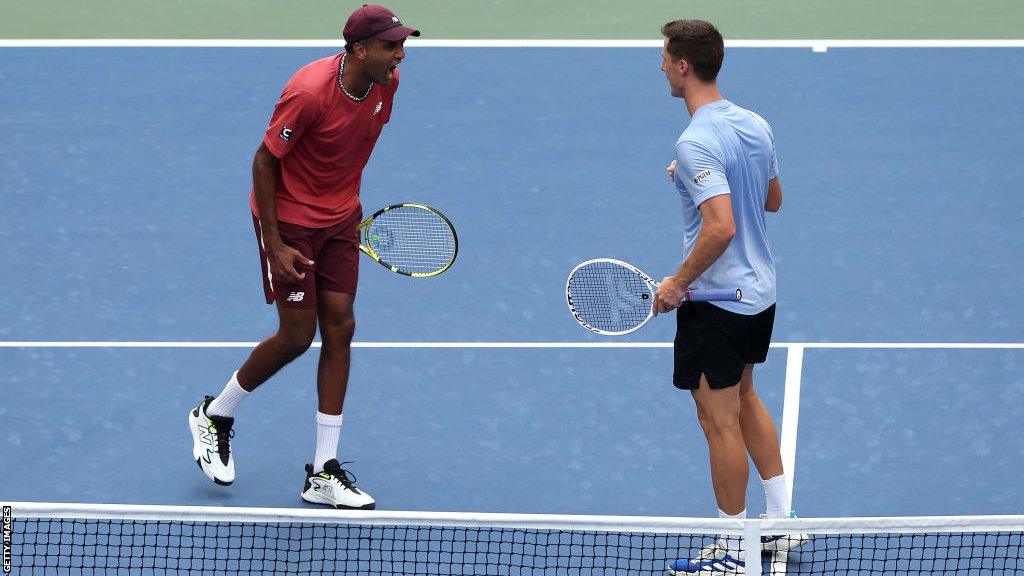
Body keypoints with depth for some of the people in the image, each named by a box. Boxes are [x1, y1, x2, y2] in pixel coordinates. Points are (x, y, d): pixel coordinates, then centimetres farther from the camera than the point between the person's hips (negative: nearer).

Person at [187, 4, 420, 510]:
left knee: (339, 327, 1)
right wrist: (274, 245, -19)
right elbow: (264, 161, -20)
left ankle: (324, 475, 5)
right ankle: (213, 416, 24)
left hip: (341, 220, 7)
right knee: (297, 336, -3)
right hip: (289, 218, -7)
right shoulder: (310, 92, -29)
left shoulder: (386, 82, -8)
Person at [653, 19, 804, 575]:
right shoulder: (756, 124, 3)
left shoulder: (696, 143, -25)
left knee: (720, 421, 2)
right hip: (761, 291, 9)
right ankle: (781, 520, 31)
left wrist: (677, 283, -20)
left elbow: (721, 227, -32)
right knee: (745, 401, 24)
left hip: (717, 301, -9)